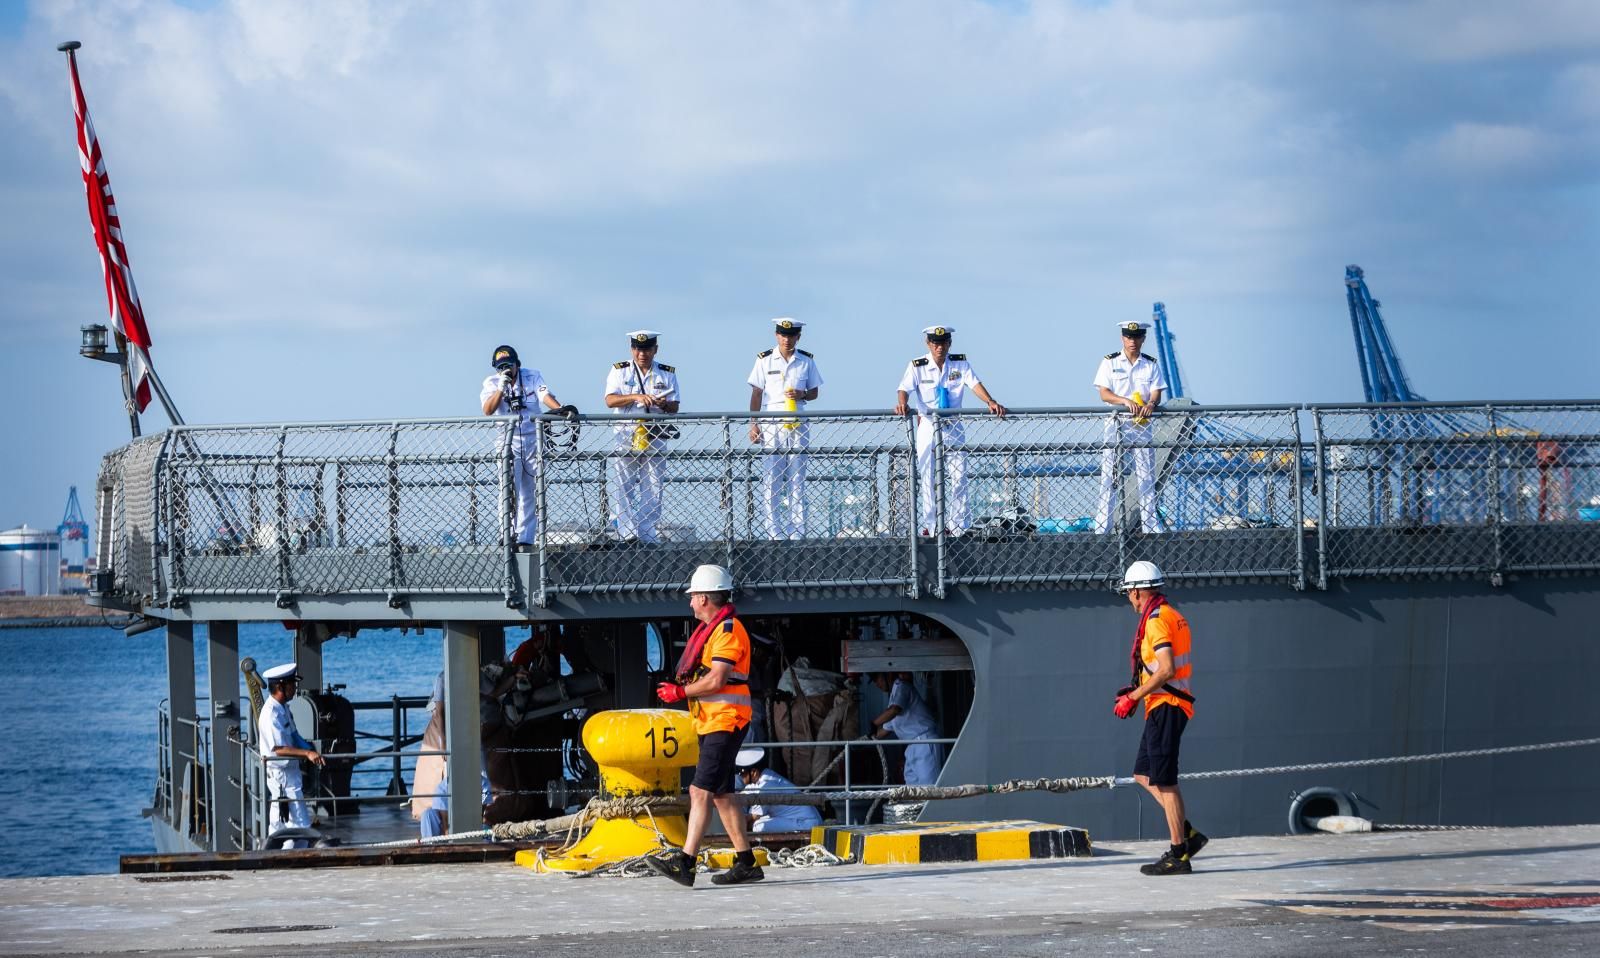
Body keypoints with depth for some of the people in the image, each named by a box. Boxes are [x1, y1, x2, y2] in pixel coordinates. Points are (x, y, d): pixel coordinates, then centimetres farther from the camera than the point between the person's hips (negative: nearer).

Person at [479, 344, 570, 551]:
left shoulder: (532, 377, -1)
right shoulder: (491, 384, 0)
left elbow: (545, 396, -18)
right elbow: (488, 410, -15)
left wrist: (561, 409, -37)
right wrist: (501, 387, -26)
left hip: (533, 440, 1)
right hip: (508, 441, -1)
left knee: (530, 495, 2)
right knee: (509, 490, -13)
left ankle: (525, 540, 7)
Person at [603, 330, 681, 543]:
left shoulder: (667, 374, 11)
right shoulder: (619, 371, 7)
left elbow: (674, 407, 8)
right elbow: (610, 400, -5)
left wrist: (665, 404, -16)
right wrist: (636, 397, -20)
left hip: (655, 438, 1)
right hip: (625, 436, -1)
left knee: (652, 490, -1)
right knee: (622, 488, -8)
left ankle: (647, 536, 2)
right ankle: (627, 534, -8)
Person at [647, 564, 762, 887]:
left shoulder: (728, 630, -13)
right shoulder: (710, 629, 20)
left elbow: (716, 680, -21)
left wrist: (680, 692, -12)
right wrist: (679, 688, 5)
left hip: (726, 722, -11)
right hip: (710, 724, 11)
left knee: (701, 791, -16)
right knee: (722, 794, 11)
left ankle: (684, 862, -22)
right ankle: (746, 863, 14)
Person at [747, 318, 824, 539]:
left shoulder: (807, 361, 8)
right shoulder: (765, 360, 4)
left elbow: (814, 392, 14)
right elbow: (757, 394, 4)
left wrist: (802, 395, -9)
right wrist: (753, 424, -4)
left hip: (798, 424, 1)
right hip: (771, 423, -1)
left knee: (797, 479, 0)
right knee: (771, 479, -5)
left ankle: (797, 531, 2)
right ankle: (774, 532, -4)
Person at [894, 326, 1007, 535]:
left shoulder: (960, 363, 0)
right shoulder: (917, 366, -6)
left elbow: (975, 384, -12)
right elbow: (905, 388, -18)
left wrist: (990, 402, -29)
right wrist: (902, 403, -41)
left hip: (953, 428, 2)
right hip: (928, 426, -2)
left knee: (959, 478, 1)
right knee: (928, 478, -1)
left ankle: (959, 527, 7)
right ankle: (930, 526, 6)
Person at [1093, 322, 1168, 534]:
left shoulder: (1151, 365, 11)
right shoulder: (1110, 363, 4)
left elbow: (1156, 394, 1)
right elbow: (1104, 394, -5)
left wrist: (1151, 403, -23)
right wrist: (1126, 401, -22)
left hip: (1141, 423, 2)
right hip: (1115, 423, -2)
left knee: (1146, 474, 1)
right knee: (1108, 475, -6)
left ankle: (1151, 525, 6)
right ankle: (1102, 527, -6)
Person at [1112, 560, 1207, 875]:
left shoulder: (1156, 620, -15)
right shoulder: (1174, 616, 16)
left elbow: (1166, 670, -23)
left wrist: (1133, 697, -17)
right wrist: (1138, 691, 16)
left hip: (1165, 707, -10)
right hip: (1167, 705, 10)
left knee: (1164, 780, -7)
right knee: (1143, 773, 16)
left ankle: (1179, 855, -6)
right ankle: (1187, 834, 14)